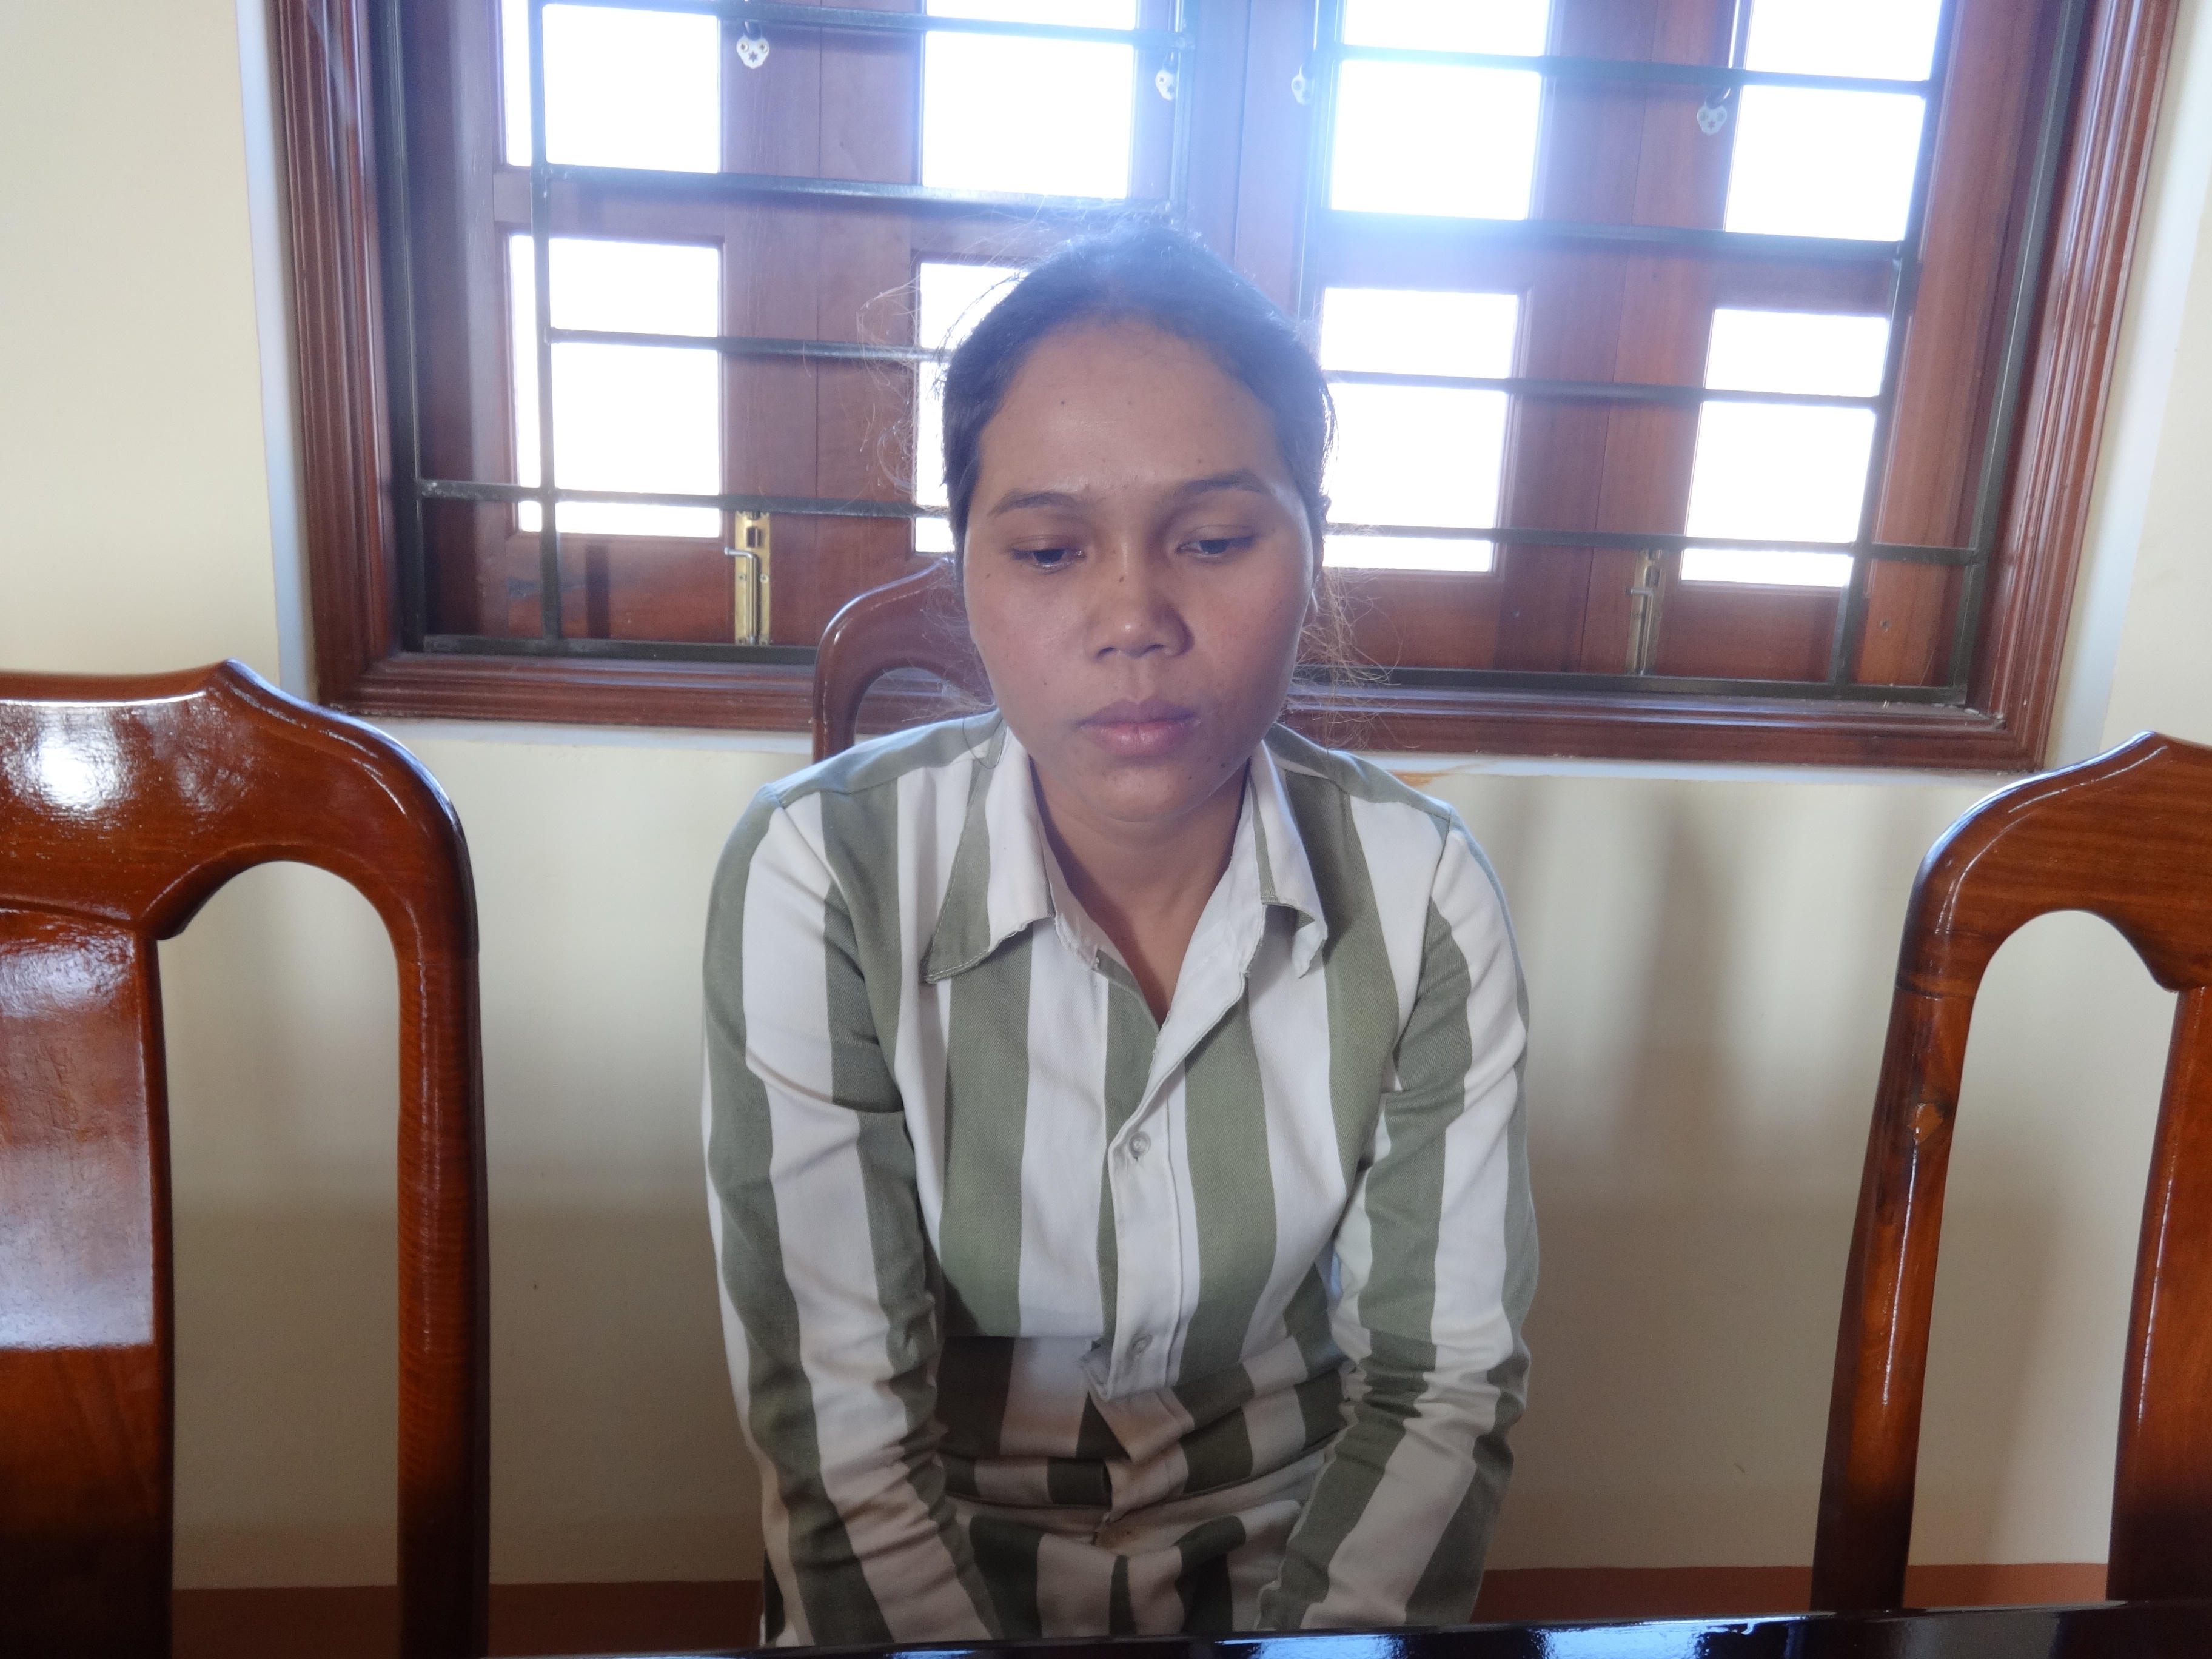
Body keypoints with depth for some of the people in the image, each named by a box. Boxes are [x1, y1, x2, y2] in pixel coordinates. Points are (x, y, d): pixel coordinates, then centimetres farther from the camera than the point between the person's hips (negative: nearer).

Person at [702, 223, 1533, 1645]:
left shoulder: (1423, 893, -15)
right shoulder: (819, 882, -20)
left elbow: (1446, 1376, -7)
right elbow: (839, 1426, -16)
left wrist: (1318, 1635, -17)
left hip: (1291, 1557, 2)